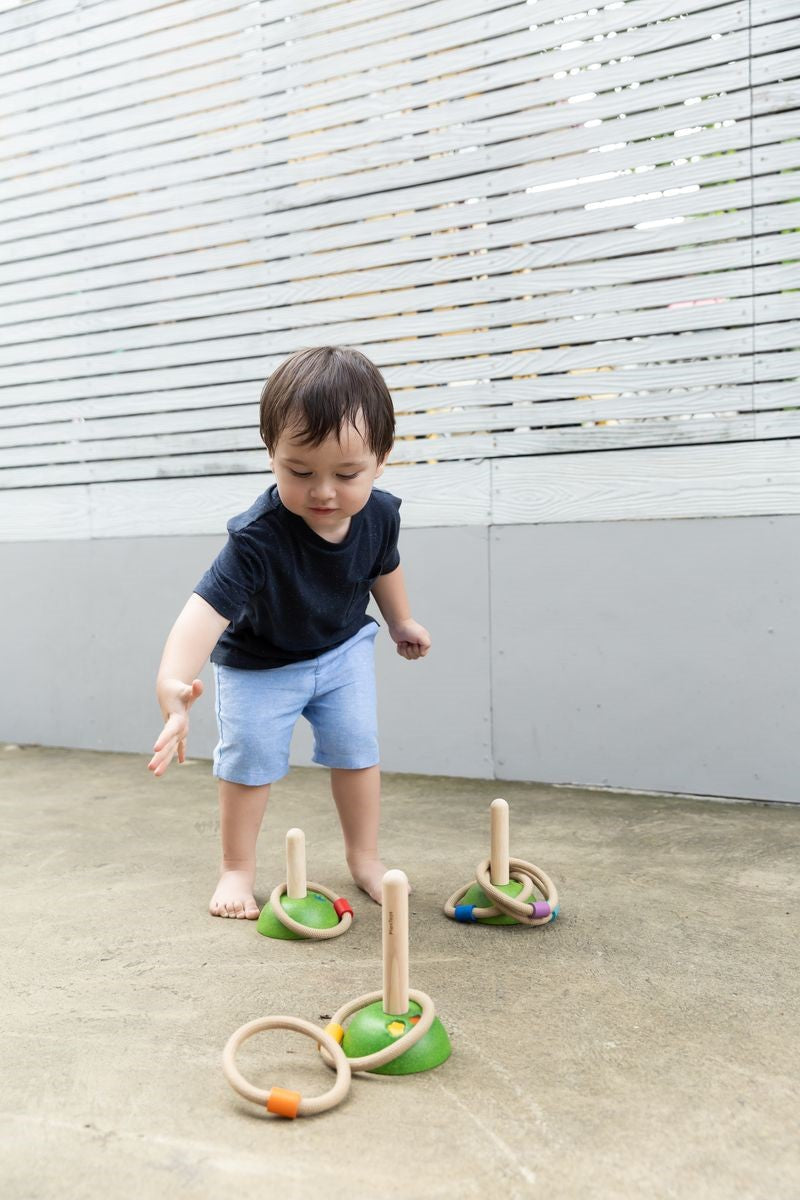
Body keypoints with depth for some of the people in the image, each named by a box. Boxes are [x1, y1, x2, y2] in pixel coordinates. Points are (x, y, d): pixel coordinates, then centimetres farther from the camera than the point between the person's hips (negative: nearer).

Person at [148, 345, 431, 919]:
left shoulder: (380, 514, -22)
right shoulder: (258, 537, -40)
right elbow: (210, 605, -51)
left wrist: (401, 621, 18)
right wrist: (172, 682, -67)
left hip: (343, 647, 4)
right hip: (258, 663, -3)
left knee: (357, 748, 6)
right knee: (249, 759, -1)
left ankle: (365, 856, 25)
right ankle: (238, 869, 19)